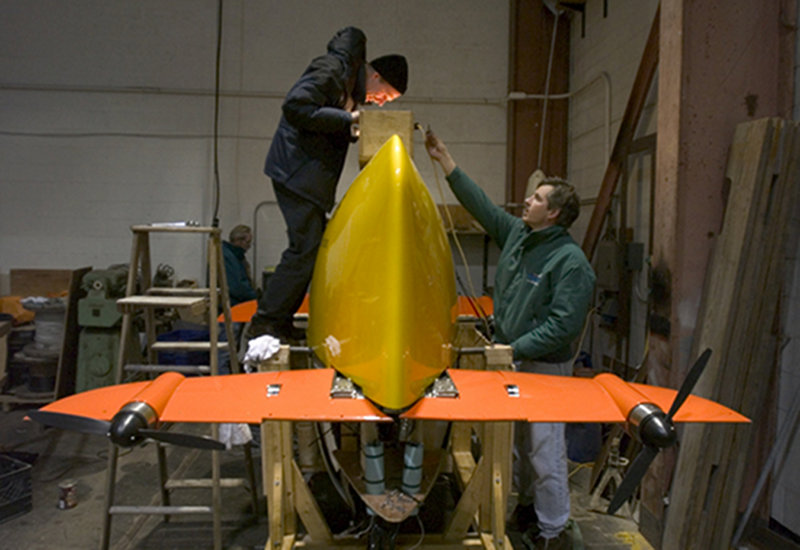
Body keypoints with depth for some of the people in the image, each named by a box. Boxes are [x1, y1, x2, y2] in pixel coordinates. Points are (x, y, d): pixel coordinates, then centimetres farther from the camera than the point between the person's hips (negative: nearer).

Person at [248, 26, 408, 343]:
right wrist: (346, 118, -21)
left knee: (313, 247, 8)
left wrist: (354, 129, 2)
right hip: (298, 172, -10)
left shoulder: (352, 83, 18)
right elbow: (295, 106, -22)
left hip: (310, 177, 10)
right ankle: (265, 322, -2)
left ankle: (280, 322, 15)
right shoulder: (331, 68, -11)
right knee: (305, 248, -11)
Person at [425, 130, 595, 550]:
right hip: (511, 359, 8)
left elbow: (563, 325, -23)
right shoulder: (516, 233, 5)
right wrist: (445, 160, 12)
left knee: (544, 449, 0)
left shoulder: (570, 261, -19)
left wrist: (516, 348, -22)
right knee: (518, 441, 20)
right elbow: (479, 203, 12)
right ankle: (527, 507, 40)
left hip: (544, 367, -8)